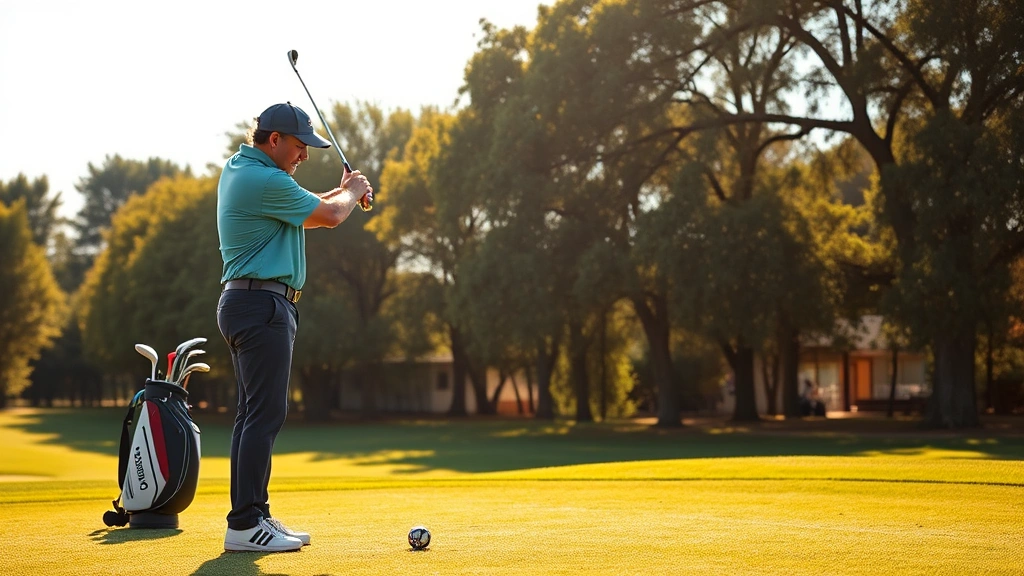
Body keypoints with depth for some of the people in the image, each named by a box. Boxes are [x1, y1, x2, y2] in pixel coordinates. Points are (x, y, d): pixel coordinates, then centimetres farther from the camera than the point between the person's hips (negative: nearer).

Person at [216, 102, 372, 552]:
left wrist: (343, 191, 14)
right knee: (265, 413, -11)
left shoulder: (239, 169, 16)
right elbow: (328, 216, -7)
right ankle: (244, 524, -12)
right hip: (263, 305, -11)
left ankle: (254, 515, 15)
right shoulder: (264, 180, -16)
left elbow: (306, 208, 26)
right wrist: (352, 192, 12)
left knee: (254, 413, 11)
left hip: (246, 305, 11)